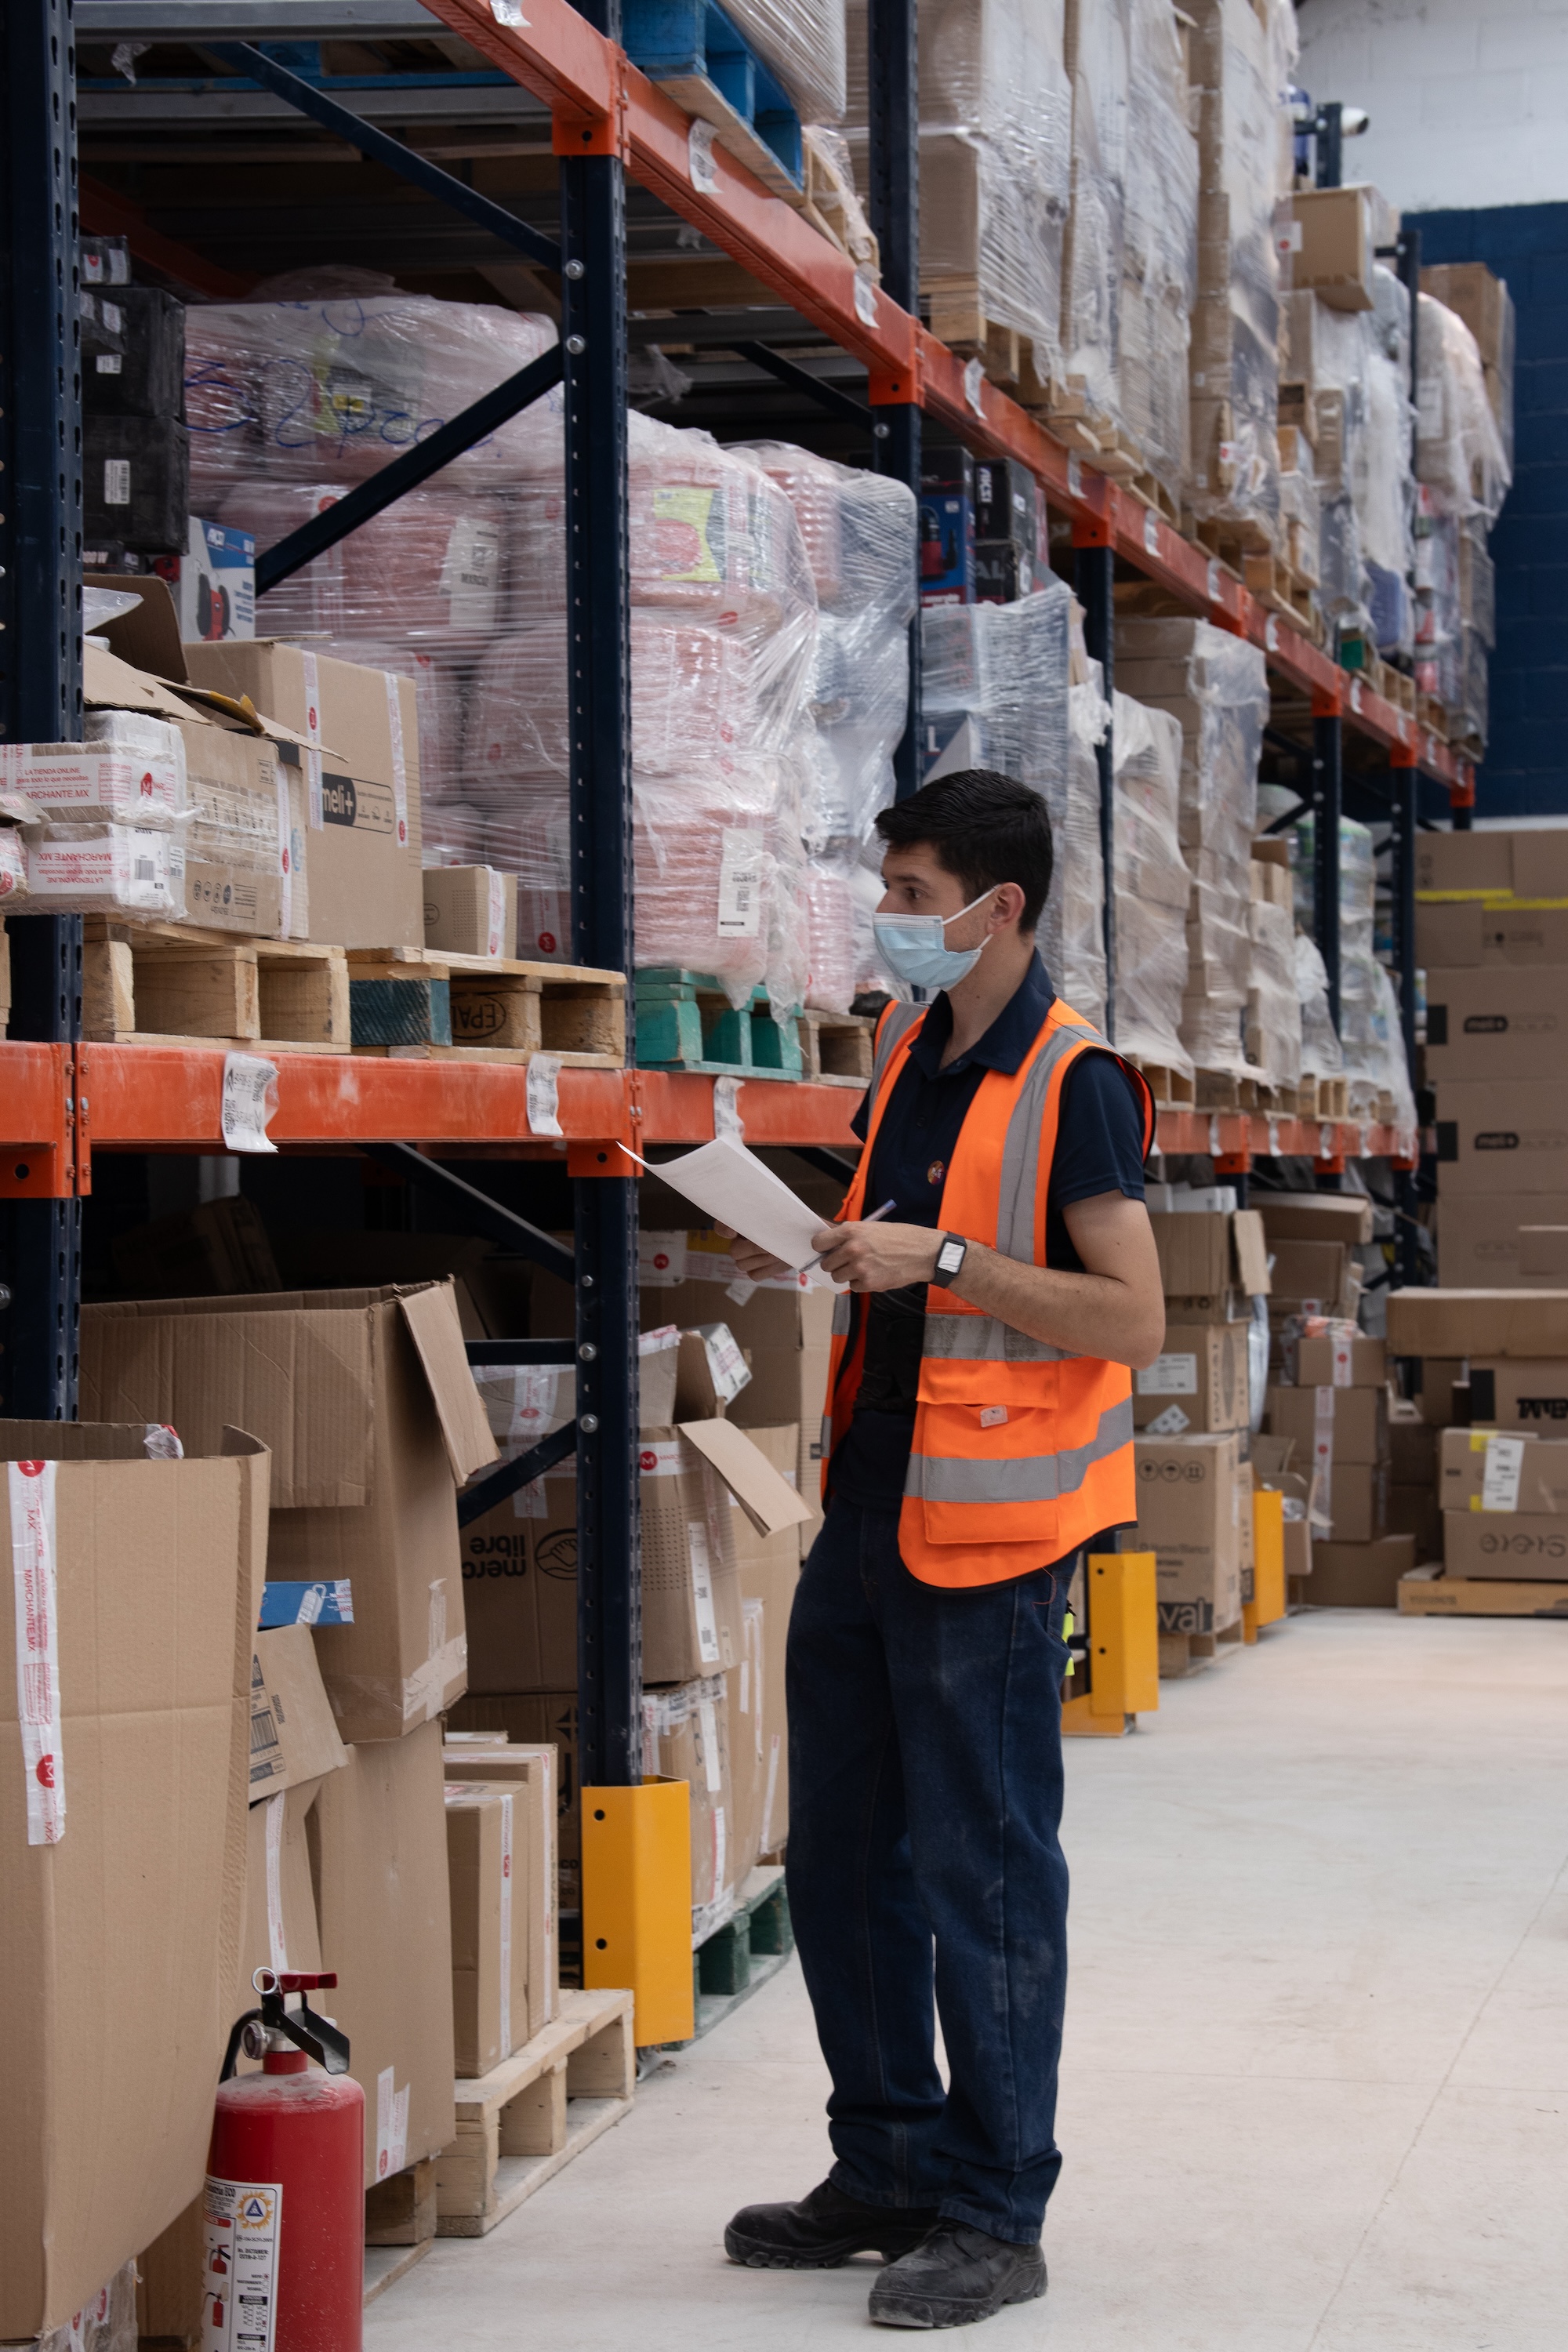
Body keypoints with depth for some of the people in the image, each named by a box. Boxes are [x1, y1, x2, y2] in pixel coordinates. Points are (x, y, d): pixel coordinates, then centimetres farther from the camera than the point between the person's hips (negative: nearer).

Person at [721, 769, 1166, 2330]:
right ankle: (887, 2169, 27)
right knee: (841, 1856, 14)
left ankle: (995, 2213, 8)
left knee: (982, 1872, -2)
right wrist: (815, 1256, 8)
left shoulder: (1072, 1082, -12)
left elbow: (1134, 1318, -18)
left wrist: (942, 1257, -21)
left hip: (987, 1530, -9)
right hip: (867, 1512, 9)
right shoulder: (906, 1056, 12)